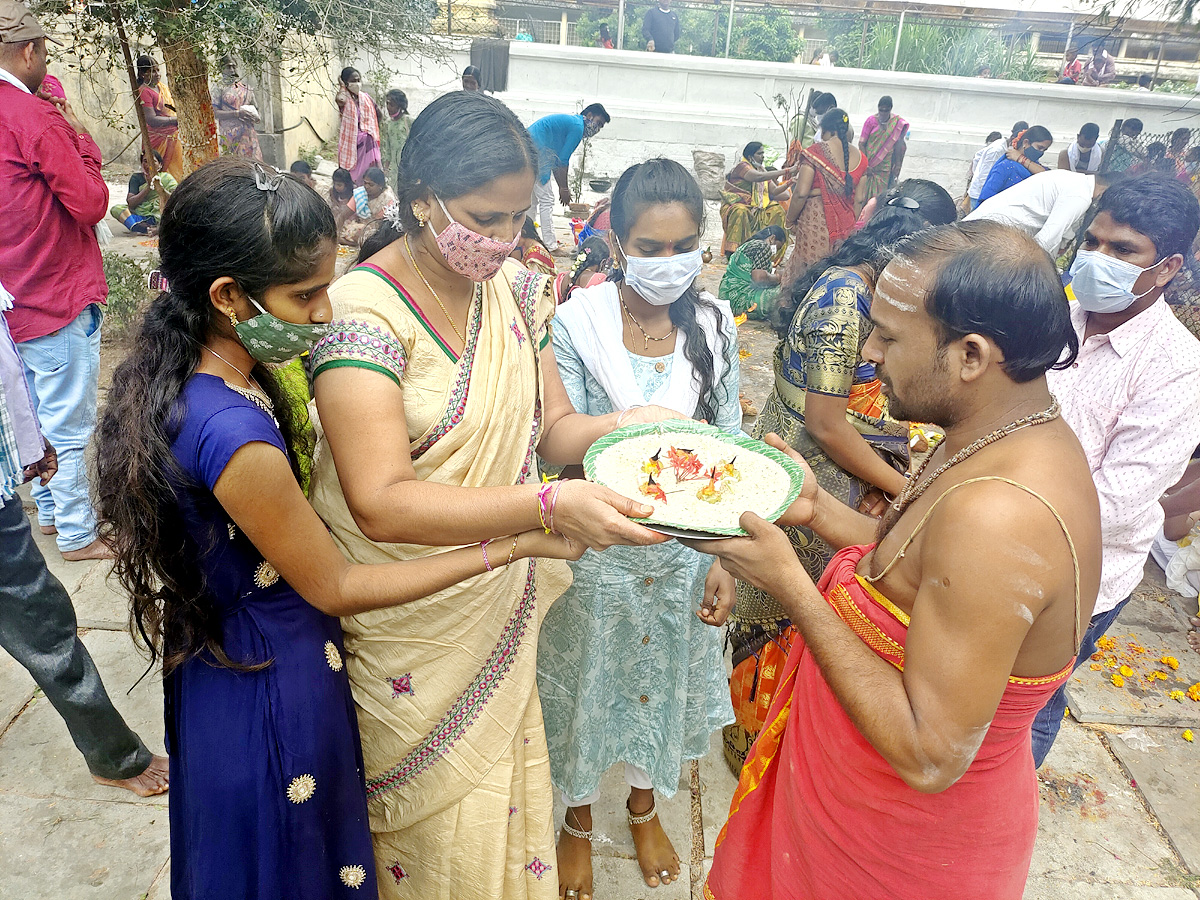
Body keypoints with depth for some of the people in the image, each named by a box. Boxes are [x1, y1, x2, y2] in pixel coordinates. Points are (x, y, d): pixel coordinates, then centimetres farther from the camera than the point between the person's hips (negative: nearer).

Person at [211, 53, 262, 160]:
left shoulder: (245, 86, 19)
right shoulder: (218, 88, 6)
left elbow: (255, 108, 24)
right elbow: (215, 112, -3)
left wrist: (257, 117, -1)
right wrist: (237, 113, -14)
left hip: (249, 131, 4)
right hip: (230, 132, -4)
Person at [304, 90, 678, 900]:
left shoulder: (514, 288, -1)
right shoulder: (365, 309, -22)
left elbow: (551, 427, 2)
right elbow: (381, 502, -29)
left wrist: (623, 425, -19)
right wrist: (548, 507, -37)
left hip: (501, 608, 5)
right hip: (414, 630, -5)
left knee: (510, 806, 23)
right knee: (443, 834, 17)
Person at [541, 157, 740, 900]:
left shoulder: (714, 322, -6)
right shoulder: (578, 321, -15)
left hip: (684, 546, 3)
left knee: (665, 675, 21)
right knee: (588, 679, 16)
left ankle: (645, 805, 51)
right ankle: (580, 819, 46)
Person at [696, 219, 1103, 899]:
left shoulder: (995, 516, -36)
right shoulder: (1035, 439, -6)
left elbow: (931, 756, -32)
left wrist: (789, 583, -30)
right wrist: (817, 508, -4)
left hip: (912, 846, -7)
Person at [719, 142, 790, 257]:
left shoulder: (761, 169, 16)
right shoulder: (742, 167, -11)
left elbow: (774, 191, 11)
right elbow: (759, 177, -29)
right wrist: (785, 171, -30)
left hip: (754, 207, 8)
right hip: (735, 205, -8)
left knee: (776, 208, -1)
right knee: (740, 212, -39)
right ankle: (732, 251, -36)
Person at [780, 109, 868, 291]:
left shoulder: (816, 151, -9)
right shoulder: (859, 156, 6)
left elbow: (801, 193, -14)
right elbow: (860, 199, 8)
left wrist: (790, 220, -2)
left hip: (815, 220, -5)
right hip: (846, 223, 5)